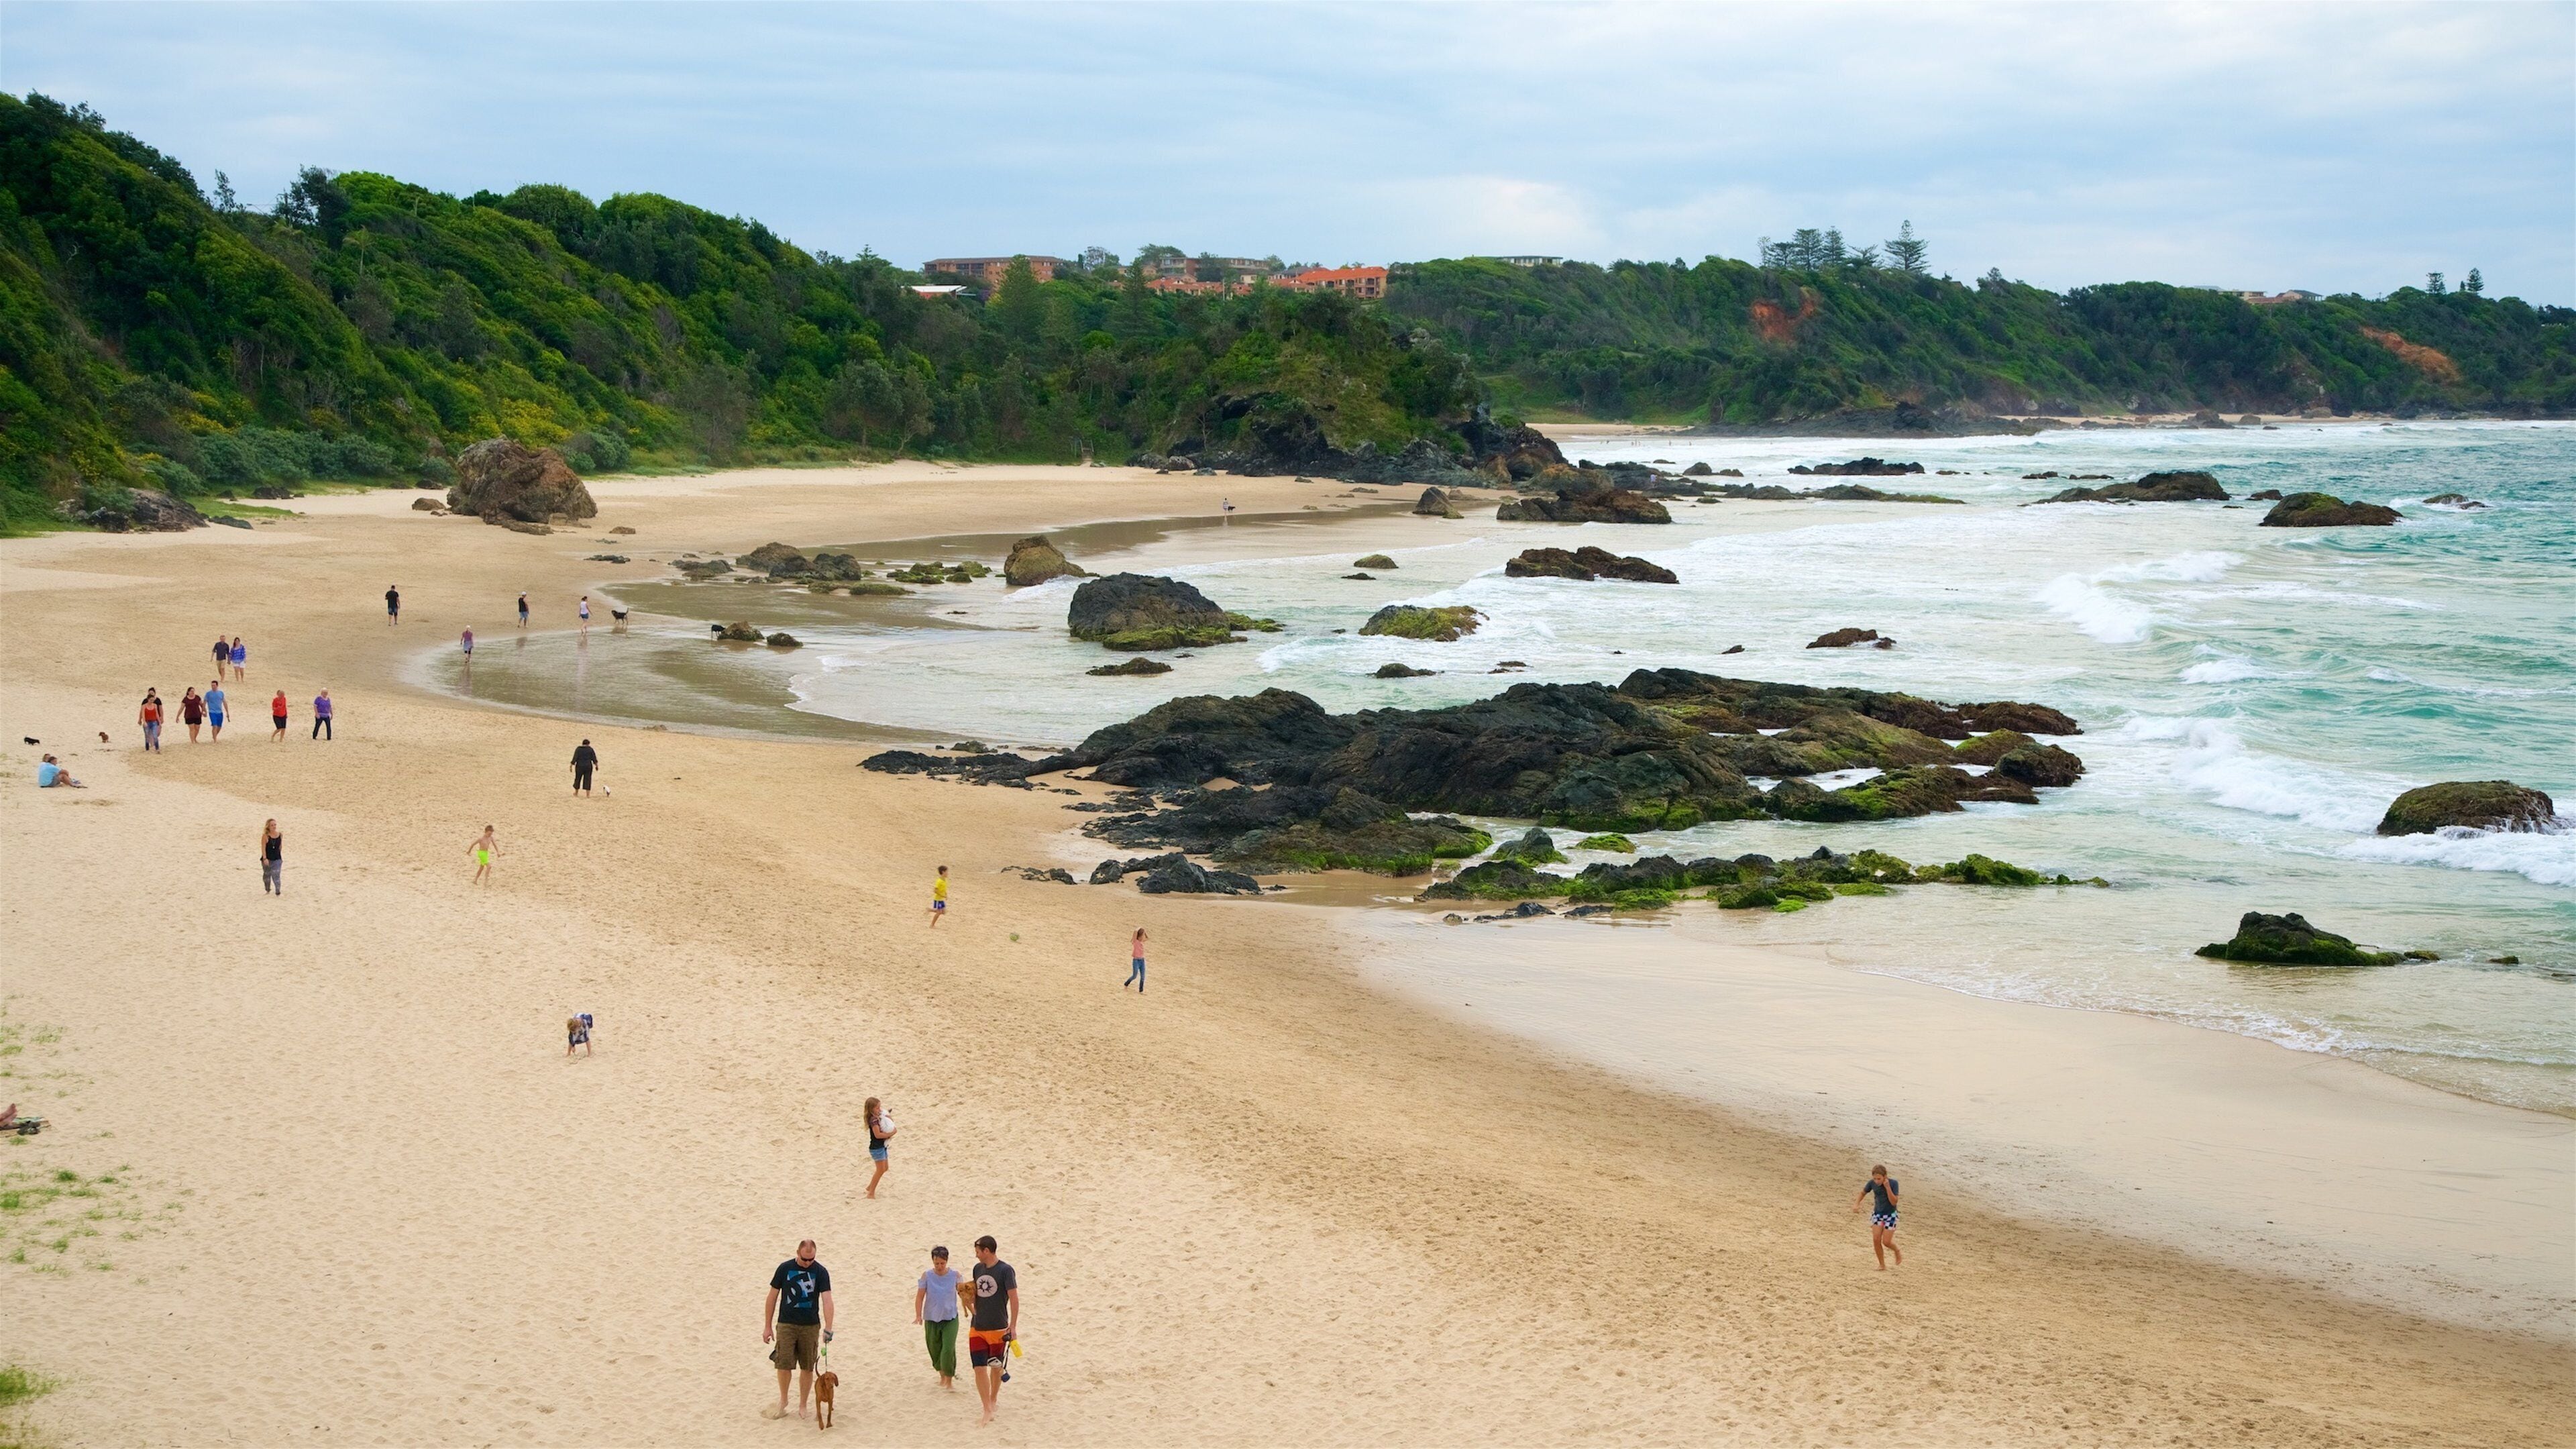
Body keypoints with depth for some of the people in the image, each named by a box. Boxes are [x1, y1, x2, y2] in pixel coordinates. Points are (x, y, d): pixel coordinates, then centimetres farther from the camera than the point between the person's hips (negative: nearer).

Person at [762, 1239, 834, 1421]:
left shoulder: (821, 1272, -5)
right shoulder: (785, 1268, -3)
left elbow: (827, 1301, -14)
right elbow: (772, 1298, 4)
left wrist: (828, 1328, -25)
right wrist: (768, 1326, 3)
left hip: (811, 1326, 0)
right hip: (786, 1324, 0)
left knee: (808, 1368, 5)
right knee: (784, 1365, -6)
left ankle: (802, 1406, 20)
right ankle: (783, 1401, 17)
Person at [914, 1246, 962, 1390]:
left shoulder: (955, 1275, -4)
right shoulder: (927, 1276, -5)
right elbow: (920, 1296, -5)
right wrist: (918, 1315, -14)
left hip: (950, 1319, -1)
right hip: (931, 1319, 1)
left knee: (948, 1350, -13)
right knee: (935, 1350, 11)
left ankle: (949, 1380, 0)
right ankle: (942, 1376, 34)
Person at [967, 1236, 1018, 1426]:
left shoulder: (1005, 1270, -11)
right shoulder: (978, 1269, 7)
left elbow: (1014, 1299, -10)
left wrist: (1013, 1326, -12)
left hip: (998, 1328, -4)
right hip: (977, 1328, 4)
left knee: (997, 1367, 10)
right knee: (979, 1368, -6)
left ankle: (993, 1401, 31)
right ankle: (988, 1412, -4)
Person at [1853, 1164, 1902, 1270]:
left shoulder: (1893, 1183, -22)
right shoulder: (1872, 1183, -13)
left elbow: (1894, 1202, -24)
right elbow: (1863, 1193, 6)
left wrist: (1887, 1187, -33)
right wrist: (1856, 1204, -11)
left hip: (1890, 1215, -3)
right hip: (1877, 1213, 3)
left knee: (1886, 1242, -5)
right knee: (1876, 1240, -8)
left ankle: (1898, 1251, 29)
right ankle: (1882, 1265, 8)